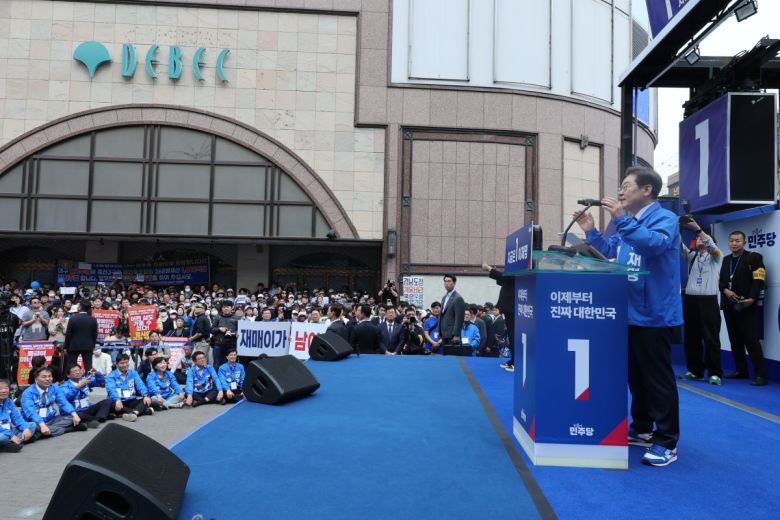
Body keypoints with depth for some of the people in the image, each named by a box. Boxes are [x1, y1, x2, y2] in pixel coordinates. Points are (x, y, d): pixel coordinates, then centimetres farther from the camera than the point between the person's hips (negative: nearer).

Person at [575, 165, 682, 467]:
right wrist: (591, 231, 9)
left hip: (654, 315, -9)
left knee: (658, 379, -2)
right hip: (630, 313, 9)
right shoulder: (630, 221, 15)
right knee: (635, 375, 18)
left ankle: (666, 442, 9)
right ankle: (641, 429, 32)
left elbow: (656, 243, -33)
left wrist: (621, 220, -33)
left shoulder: (664, 218, -12)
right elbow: (610, 251, 22)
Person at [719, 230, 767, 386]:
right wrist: (725, 290, -6)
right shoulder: (726, 260, 18)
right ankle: (741, 371, 17)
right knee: (735, 340, 9)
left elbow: (758, 281, -10)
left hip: (745, 305, -6)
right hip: (729, 305, 6)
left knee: (751, 339, -10)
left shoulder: (754, 257, -1)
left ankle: (761, 374, -7)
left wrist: (751, 298, -23)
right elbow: (721, 280, 16)